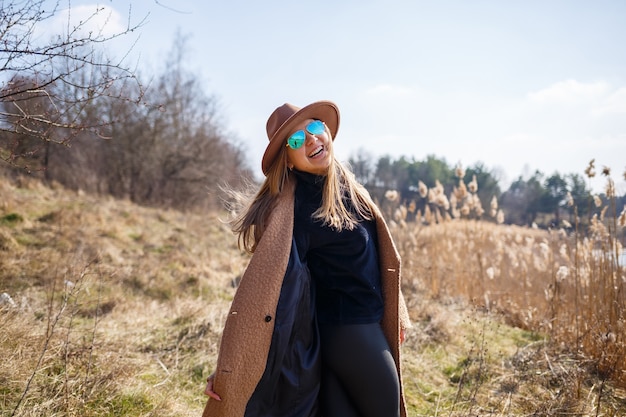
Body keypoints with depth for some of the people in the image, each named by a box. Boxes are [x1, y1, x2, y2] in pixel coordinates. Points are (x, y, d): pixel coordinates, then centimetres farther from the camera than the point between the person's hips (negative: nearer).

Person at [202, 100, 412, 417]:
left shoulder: (344, 182, 3)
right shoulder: (295, 207, -22)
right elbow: (266, 283, -29)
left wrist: (396, 314, 17)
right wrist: (229, 367, -32)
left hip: (368, 323, 7)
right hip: (346, 331, -7)